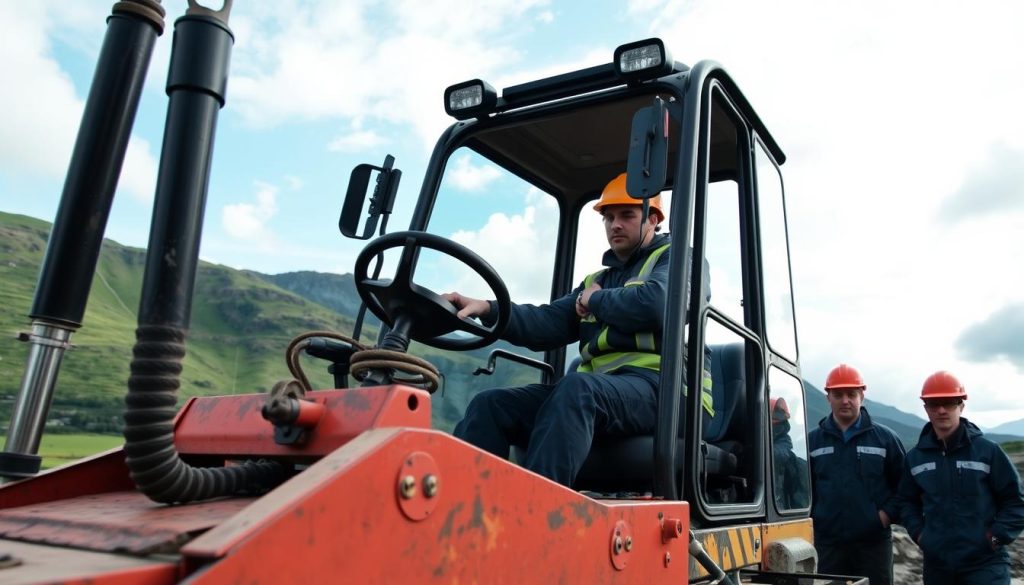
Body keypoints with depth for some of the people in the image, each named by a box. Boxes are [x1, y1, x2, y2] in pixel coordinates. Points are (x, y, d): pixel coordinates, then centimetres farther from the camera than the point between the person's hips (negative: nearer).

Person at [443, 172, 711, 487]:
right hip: (593, 390, 7)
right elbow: (548, 323, 13)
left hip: (660, 388, -6)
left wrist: (595, 300, 4)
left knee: (576, 389, -38)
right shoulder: (596, 281, 29)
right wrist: (488, 309, -5)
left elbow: (655, 304, -14)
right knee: (490, 404, -12)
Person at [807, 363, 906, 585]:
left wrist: (888, 513, -4)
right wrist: (812, 518, 0)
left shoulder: (885, 438, 3)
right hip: (828, 543, 1)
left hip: (874, 541, -1)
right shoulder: (812, 441, 4)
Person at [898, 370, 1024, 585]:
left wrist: (997, 536, -8)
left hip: (985, 562, -3)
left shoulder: (988, 450, -5)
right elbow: (908, 501, 16)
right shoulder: (915, 457, 5)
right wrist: (918, 533, 3)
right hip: (936, 563, 4)